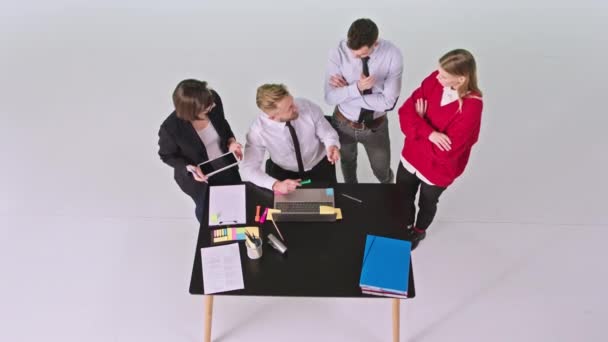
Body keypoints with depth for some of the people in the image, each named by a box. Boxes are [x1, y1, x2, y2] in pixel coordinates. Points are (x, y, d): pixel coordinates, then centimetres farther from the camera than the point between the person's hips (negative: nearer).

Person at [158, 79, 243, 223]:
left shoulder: (213, 100, -27)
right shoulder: (170, 128, -36)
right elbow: (167, 155, -15)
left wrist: (231, 141, -20)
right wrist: (190, 168, -31)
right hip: (198, 178, -4)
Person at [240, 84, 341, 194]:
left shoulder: (308, 106, -24)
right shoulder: (258, 130, -27)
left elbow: (328, 133, -8)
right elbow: (249, 168, -22)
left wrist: (332, 146, -31)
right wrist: (275, 184, -37)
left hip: (319, 167, 1)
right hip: (284, 172, 0)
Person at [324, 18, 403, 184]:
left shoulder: (392, 55, -25)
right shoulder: (338, 53, -24)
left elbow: (388, 102, -24)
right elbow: (330, 97, -20)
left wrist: (346, 91, -24)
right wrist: (357, 88, -38)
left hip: (376, 126, 0)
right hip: (344, 123, 1)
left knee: (381, 170, 22)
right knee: (348, 163, 29)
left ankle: (388, 182, 60)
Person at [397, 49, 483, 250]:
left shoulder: (471, 107, -33)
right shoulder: (435, 80, -17)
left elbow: (445, 151, -32)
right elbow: (406, 110, -15)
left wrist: (420, 121, -22)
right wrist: (428, 133, -32)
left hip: (437, 169, -4)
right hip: (411, 156, 5)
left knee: (427, 203, 25)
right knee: (402, 197, 25)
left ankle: (419, 232, 59)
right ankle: (406, 226, 58)